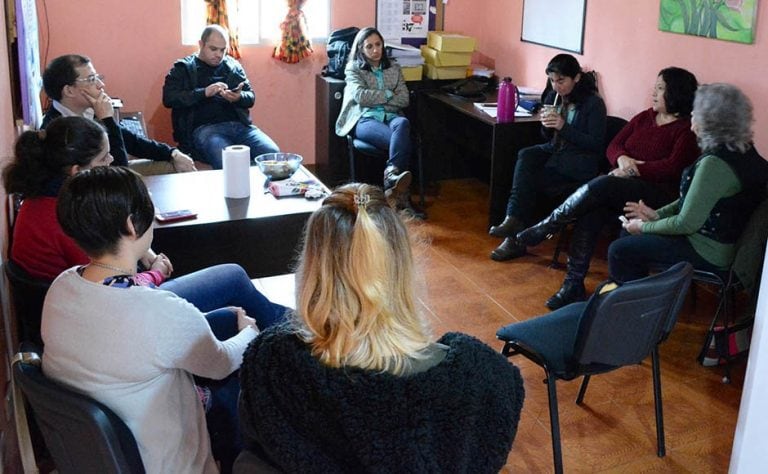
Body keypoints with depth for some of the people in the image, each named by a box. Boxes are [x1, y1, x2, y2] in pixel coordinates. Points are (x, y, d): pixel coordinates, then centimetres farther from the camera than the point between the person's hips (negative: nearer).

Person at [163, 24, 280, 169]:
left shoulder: (233, 65, 21)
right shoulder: (183, 68, 11)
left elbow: (251, 97, 17)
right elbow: (168, 98, -2)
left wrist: (239, 97, -8)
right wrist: (204, 93, -14)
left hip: (239, 125, 4)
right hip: (204, 128, -4)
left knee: (272, 153, -23)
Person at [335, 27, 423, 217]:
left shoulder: (394, 69, 21)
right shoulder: (353, 68, 12)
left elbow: (404, 100, 8)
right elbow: (360, 96, -7)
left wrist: (374, 99, -1)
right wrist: (388, 94, 1)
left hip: (390, 117, 3)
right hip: (365, 119, -3)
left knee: (403, 123, -39)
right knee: (401, 140, -36)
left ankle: (392, 176, -49)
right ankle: (402, 196, -47)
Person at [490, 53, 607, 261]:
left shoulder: (593, 103, -9)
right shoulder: (553, 97, 9)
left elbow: (596, 144, -13)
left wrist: (563, 127, -19)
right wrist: (546, 125, -6)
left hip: (580, 161, -6)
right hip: (555, 151, 6)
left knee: (528, 178, -26)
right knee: (525, 156, -26)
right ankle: (515, 222, -31)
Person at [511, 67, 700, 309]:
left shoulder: (687, 130, -1)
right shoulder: (644, 118, 19)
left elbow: (673, 168, -13)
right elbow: (613, 146, 17)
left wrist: (635, 170, -14)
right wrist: (622, 159, -5)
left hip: (656, 193, -5)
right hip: (619, 190, 6)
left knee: (601, 186, -33)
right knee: (590, 213, -27)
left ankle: (545, 228, -18)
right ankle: (573, 285, -24)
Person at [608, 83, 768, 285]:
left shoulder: (715, 164, -29)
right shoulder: (741, 149, 3)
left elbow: (687, 224, -25)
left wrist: (644, 227, -10)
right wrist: (657, 214, 6)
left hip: (708, 252, -10)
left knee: (619, 250, -5)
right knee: (630, 233, 18)